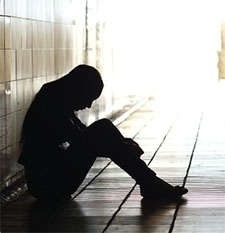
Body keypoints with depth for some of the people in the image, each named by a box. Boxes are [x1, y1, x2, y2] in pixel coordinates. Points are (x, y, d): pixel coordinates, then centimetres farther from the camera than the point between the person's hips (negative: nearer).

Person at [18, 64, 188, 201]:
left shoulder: (61, 105, 12)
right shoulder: (51, 107, -18)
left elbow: (84, 134, 20)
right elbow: (80, 139, -22)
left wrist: (122, 142, 6)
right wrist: (123, 147, -14)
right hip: (46, 183, -10)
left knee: (103, 129, 1)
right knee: (102, 129, -18)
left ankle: (150, 184, -3)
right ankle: (150, 185, -14)